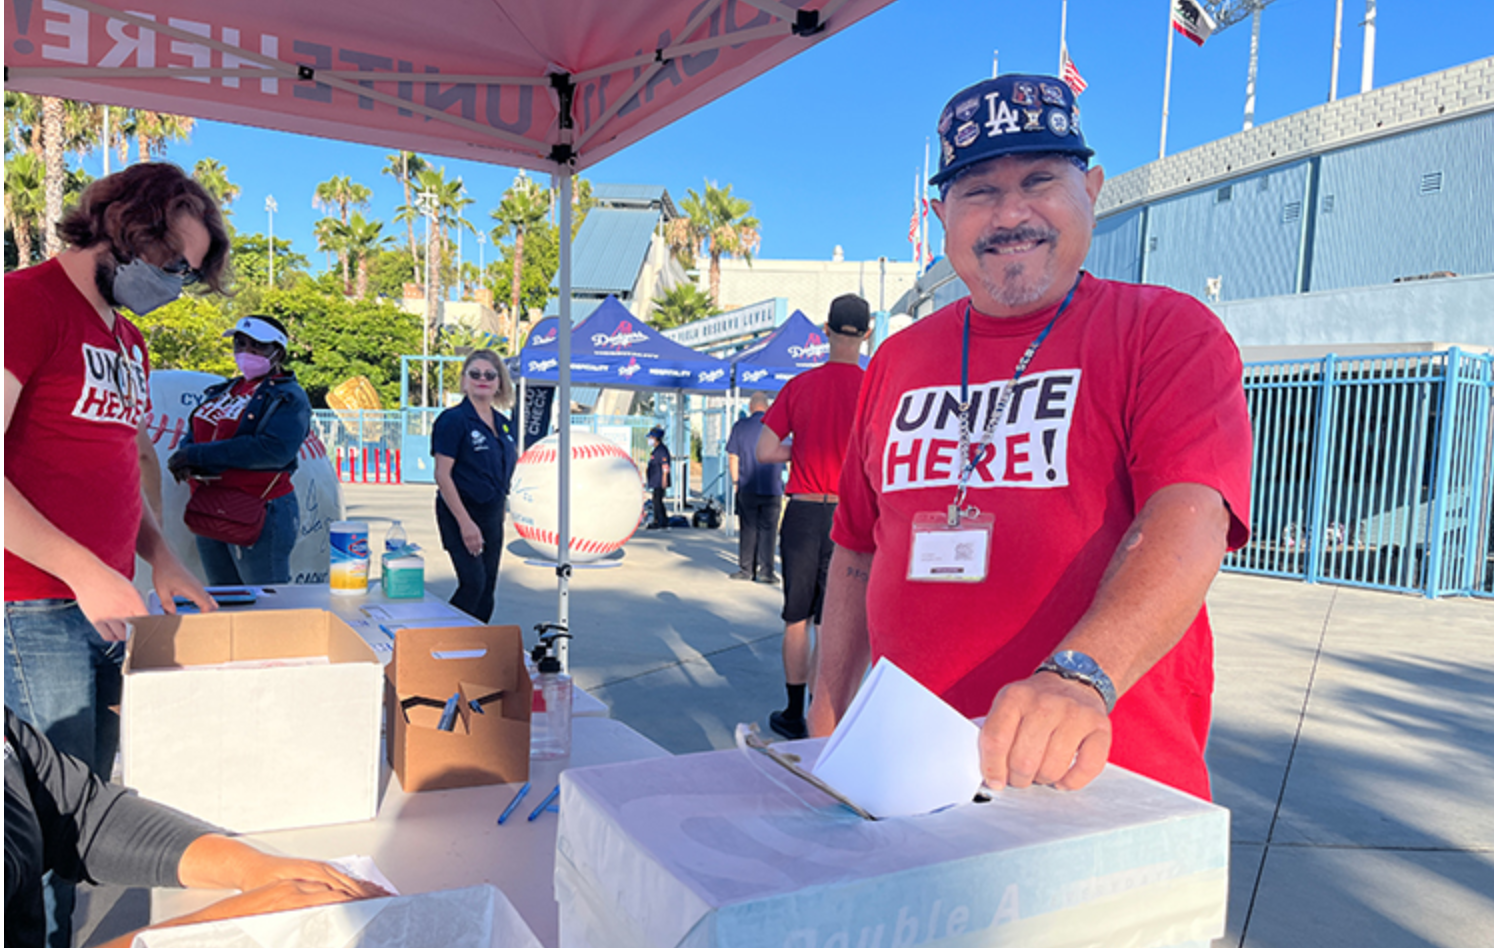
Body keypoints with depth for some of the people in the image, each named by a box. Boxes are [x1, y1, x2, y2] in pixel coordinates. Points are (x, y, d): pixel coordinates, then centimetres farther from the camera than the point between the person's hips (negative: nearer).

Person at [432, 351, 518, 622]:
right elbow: (442, 475, -16)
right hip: (460, 512, -7)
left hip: (493, 515, 7)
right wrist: (465, 522, -21)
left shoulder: (504, 423, 9)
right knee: (473, 583, -15)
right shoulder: (453, 420, -11)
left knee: (487, 590, 9)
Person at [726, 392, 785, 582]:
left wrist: (735, 482, 8)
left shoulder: (740, 426, 0)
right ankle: (766, 571, 1)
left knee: (748, 529, 8)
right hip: (772, 488, -1)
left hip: (747, 488, 1)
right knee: (767, 530, 3)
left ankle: (746, 569, 11)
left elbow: (733, 457, 1)